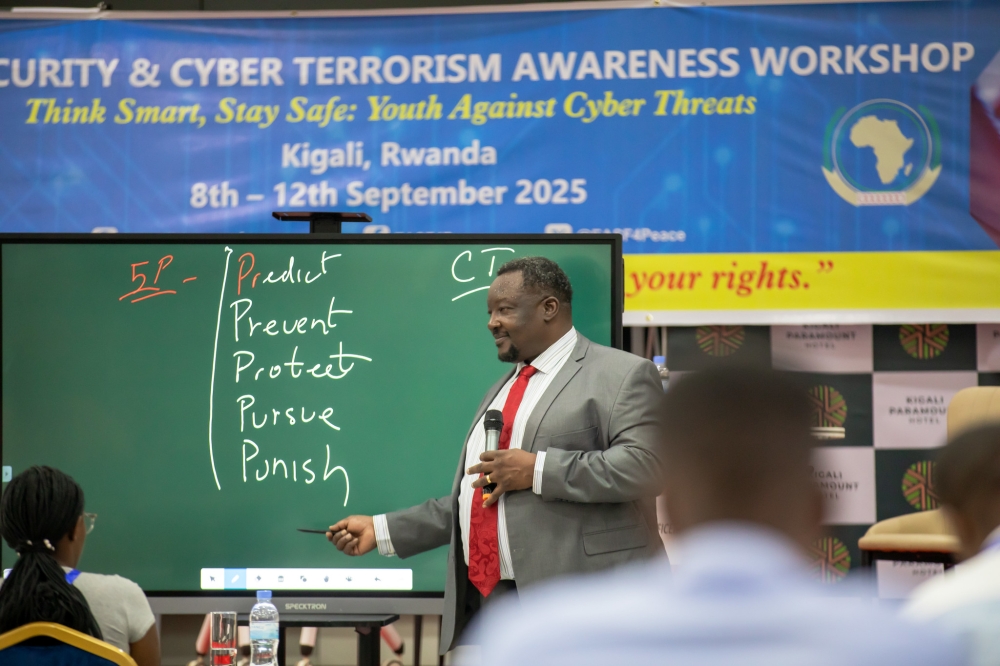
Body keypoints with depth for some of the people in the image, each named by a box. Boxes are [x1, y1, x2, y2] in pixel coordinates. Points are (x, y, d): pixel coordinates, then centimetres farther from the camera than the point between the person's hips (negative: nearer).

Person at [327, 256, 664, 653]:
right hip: (484, 602, 8)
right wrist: (382, 530, 18)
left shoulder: (621, 376, -2)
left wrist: (537, 470, -17)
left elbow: (643, 465, -17)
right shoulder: (502, 391, 24)